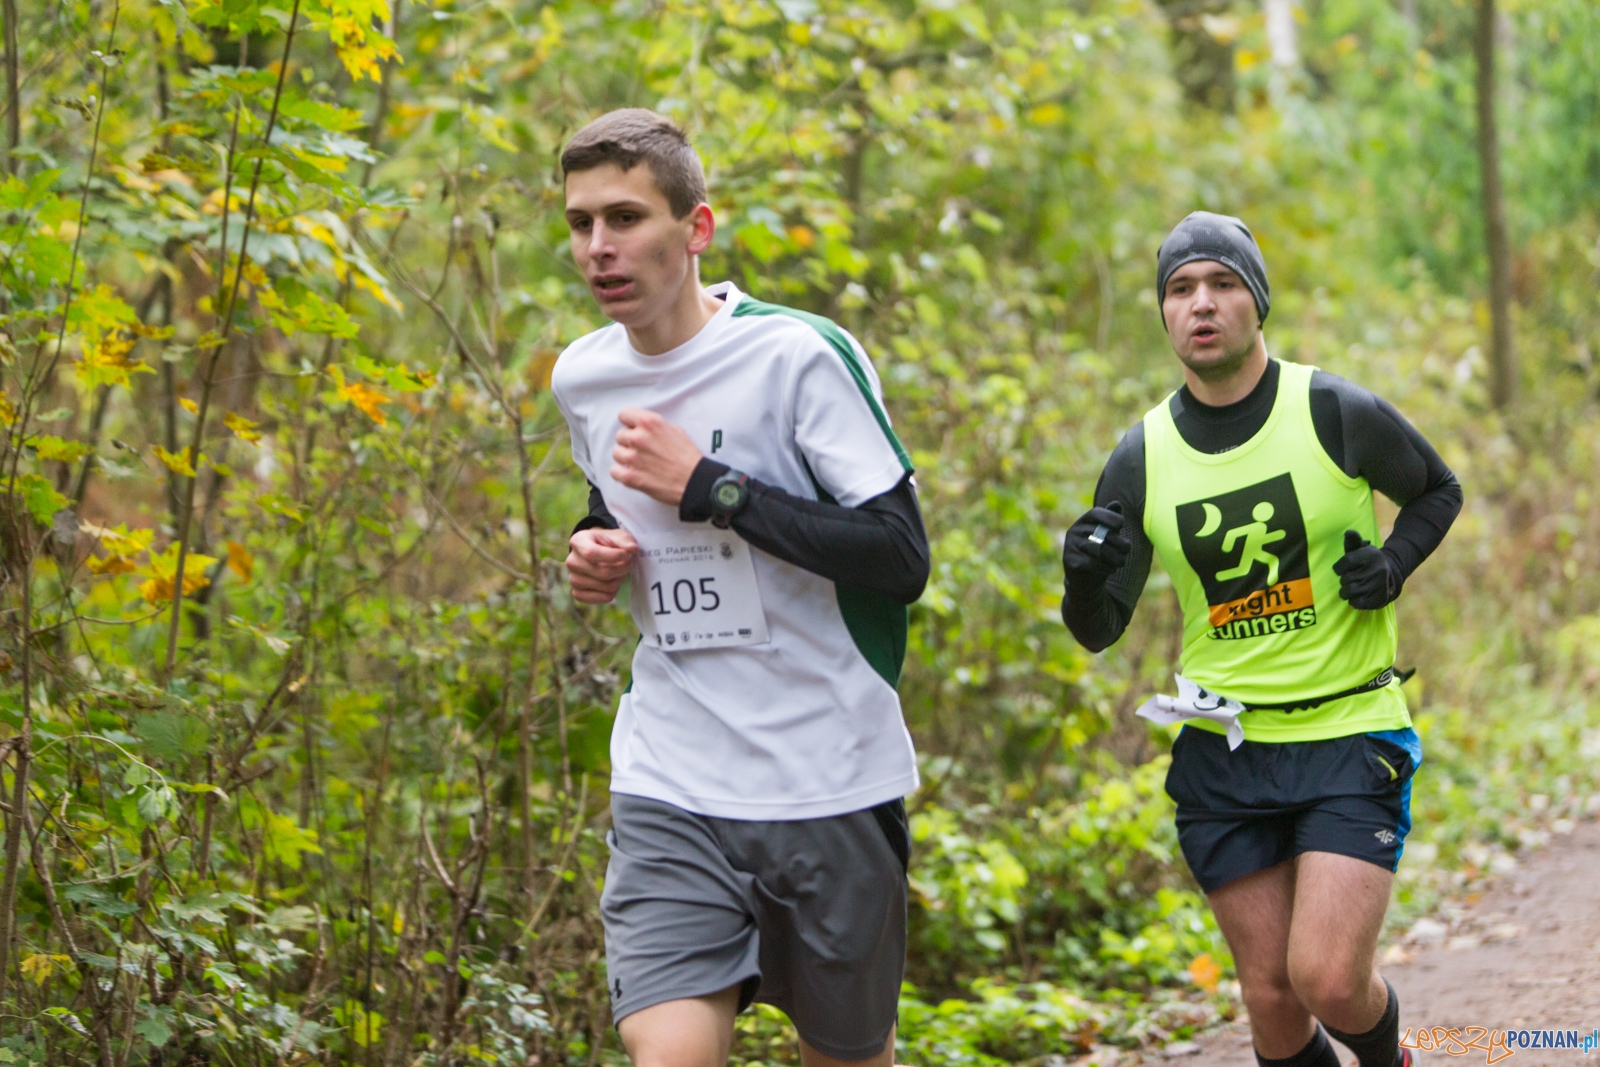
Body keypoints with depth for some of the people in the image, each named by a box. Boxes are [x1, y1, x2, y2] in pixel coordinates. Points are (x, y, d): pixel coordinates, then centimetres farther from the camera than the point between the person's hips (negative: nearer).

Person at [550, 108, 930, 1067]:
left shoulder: (800, 357, -12)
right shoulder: (581, 380, 7)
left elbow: (902, 559, -18)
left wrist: (706, 485, -19)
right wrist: (597, 555, 4)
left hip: (830, 781, -4)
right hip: (670, 787, 4)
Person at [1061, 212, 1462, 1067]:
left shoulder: (1337, 413, -7)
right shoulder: (1142, 458, 0)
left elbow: (1437, 491, 13)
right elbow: (1098, 631, 2)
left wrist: (1394, 564, -8)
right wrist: (1086, 577, -21)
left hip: (1352, 739, -3)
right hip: (1223, 755, 3)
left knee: (1329, 980, -14)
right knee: (1271, 996, 3)